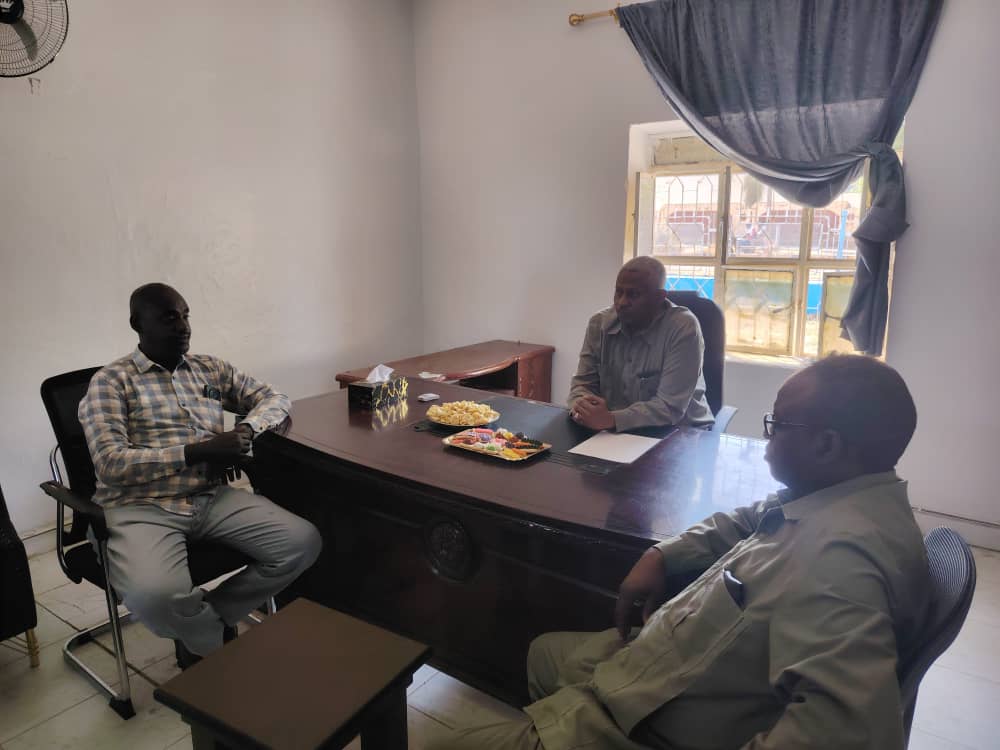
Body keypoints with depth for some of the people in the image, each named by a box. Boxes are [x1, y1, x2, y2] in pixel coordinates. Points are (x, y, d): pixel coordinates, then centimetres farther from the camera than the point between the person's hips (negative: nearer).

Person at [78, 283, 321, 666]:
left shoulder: (211, 368, 15)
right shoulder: (111, 381, 0)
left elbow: (274, 398, 16)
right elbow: (110, 464, -12)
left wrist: (245, 430, -7)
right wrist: (195, 452, -21)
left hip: (213, 497, 5)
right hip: (141, 507, -4)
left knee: (303, 542, -14)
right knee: (153, 595, -34)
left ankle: (201, 624, 5)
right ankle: (216, 642, 3)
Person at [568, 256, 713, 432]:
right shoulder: (599, 323, -2)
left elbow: (670, 407, -22)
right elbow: (583, 383, 1)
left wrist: (611, 419, -32)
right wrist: (582, 407, -21)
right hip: (616, 433, 4)